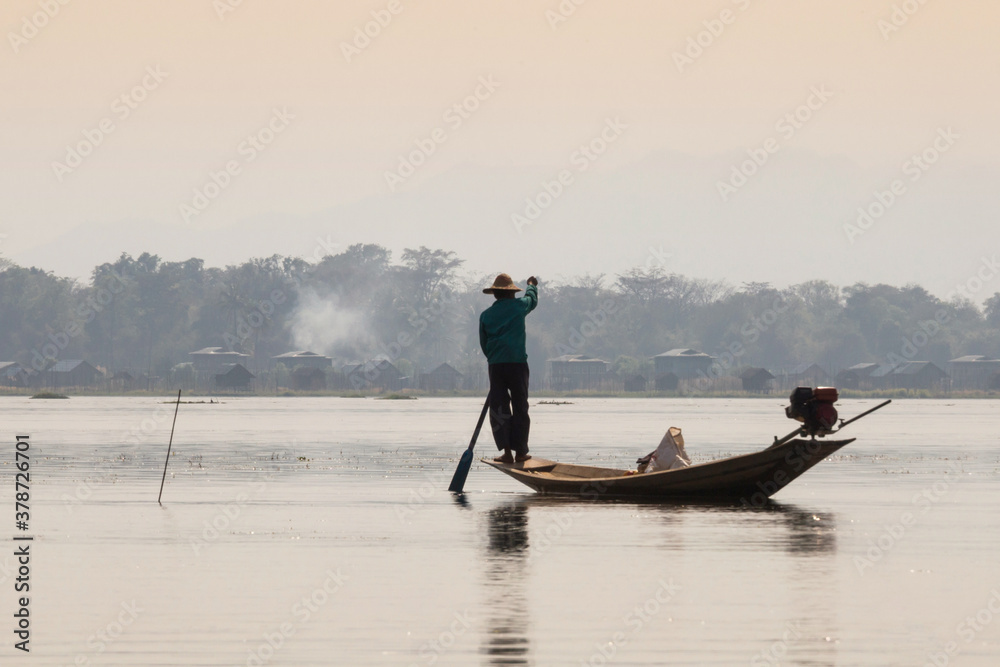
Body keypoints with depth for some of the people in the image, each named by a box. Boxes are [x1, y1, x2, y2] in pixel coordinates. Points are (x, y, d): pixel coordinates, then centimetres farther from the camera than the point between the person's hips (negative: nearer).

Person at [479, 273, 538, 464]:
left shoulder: (486, 315, 7)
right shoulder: (519, 306, 4)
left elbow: (484, 343, 13)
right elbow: (532, 299, 28)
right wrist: (532, 285, 48)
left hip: (496, 364, 1)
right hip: (517, 363, -1)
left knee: (499, 408, 3)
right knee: (520, 407, 6)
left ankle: (506, 451, -7)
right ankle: (520, 451, 6)